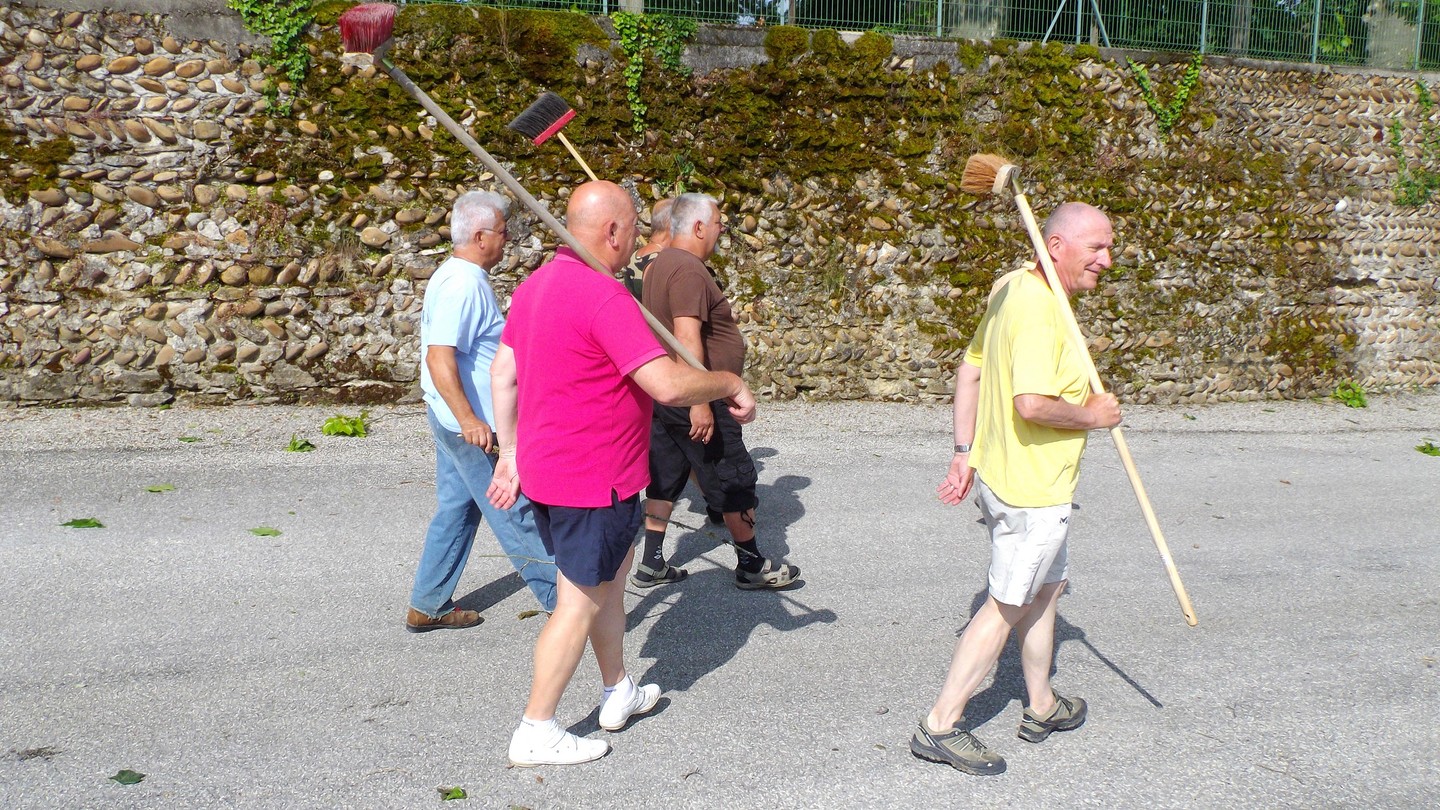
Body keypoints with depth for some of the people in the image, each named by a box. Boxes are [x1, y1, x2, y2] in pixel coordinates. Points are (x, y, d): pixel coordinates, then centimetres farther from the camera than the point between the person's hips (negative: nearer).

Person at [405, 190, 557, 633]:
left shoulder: (456, 277, 13)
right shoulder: (463, 285, -20)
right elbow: (439, 358, -27)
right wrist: (470, 421, -31)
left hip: (454, 419, 11)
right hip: (469, 422, -11)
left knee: (457, 510, 15)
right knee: (515, 513, -1)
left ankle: (428, 606, 21)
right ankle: (563, 596, 8)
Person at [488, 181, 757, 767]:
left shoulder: (536, 285, 7)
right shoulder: (603, 296, -23)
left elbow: (503, 374, 13)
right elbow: (667, 384, -28)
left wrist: (512, 453, 19)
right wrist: (731, 384, -11)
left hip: (545, 469, 10)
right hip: (593, 480, -10)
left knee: (611, 570, 25)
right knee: (582, 602, 2)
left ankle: (618, 694, 38)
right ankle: (536, 732, 11)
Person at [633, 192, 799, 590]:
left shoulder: (659, 265, 13)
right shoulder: (688, 269, -20)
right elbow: (688, 338, -28)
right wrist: (700, 403, -29)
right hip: (693, 400, -10)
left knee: (666, 478, 13)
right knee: (735, 480, 2)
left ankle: (651, 565, 16)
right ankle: (752, 566, 11)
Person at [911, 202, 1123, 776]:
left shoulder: (1014, 288, 8)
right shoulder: (1040, 310, -24)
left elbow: (969, 371, 13)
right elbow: (1031, 403, -33)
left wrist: (964, 452, 13)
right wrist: (1091, 416, -15)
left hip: (998, 471, 10)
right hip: (1031, 488, -10)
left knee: (1046, 588, 23)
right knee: (1008, 606, 1)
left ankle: (1041, 707, 38)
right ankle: (940, 725, 9)